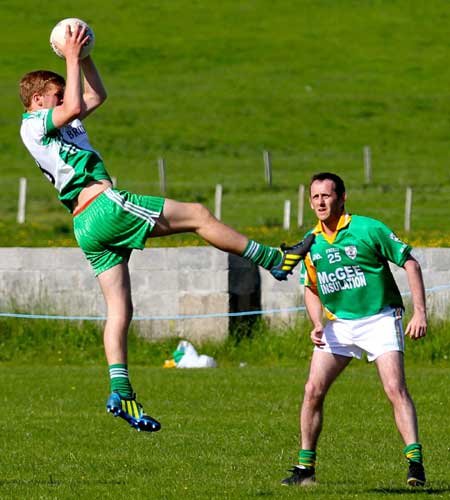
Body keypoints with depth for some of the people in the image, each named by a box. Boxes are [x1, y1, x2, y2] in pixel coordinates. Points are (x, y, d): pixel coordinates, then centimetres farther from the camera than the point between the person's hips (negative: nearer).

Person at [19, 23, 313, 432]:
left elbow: (95, 96, 36)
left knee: (119, 309, 4)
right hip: (103, 205, -10)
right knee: (197, 214, -4)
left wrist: (83, 57, 24)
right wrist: (71, 58, -14)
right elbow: (74, 107, -23)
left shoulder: (58, 123, 25)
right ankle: (274, 260, 1)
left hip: (89, 229, 10)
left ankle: (121, 394, -4)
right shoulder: (33, 124, -3)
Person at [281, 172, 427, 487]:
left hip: (380, 318, -5)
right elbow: (311, 289, 16)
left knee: (395, 388, -19)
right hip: (338, 323, 5)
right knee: (313, 390, -5)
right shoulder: (311, 243, 4)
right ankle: (305, 467, 6)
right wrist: (318, 325, -2)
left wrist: (420, 312, -13)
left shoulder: (369, 229, -11)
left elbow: (410, 264, -6)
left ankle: (415, 462, -20)